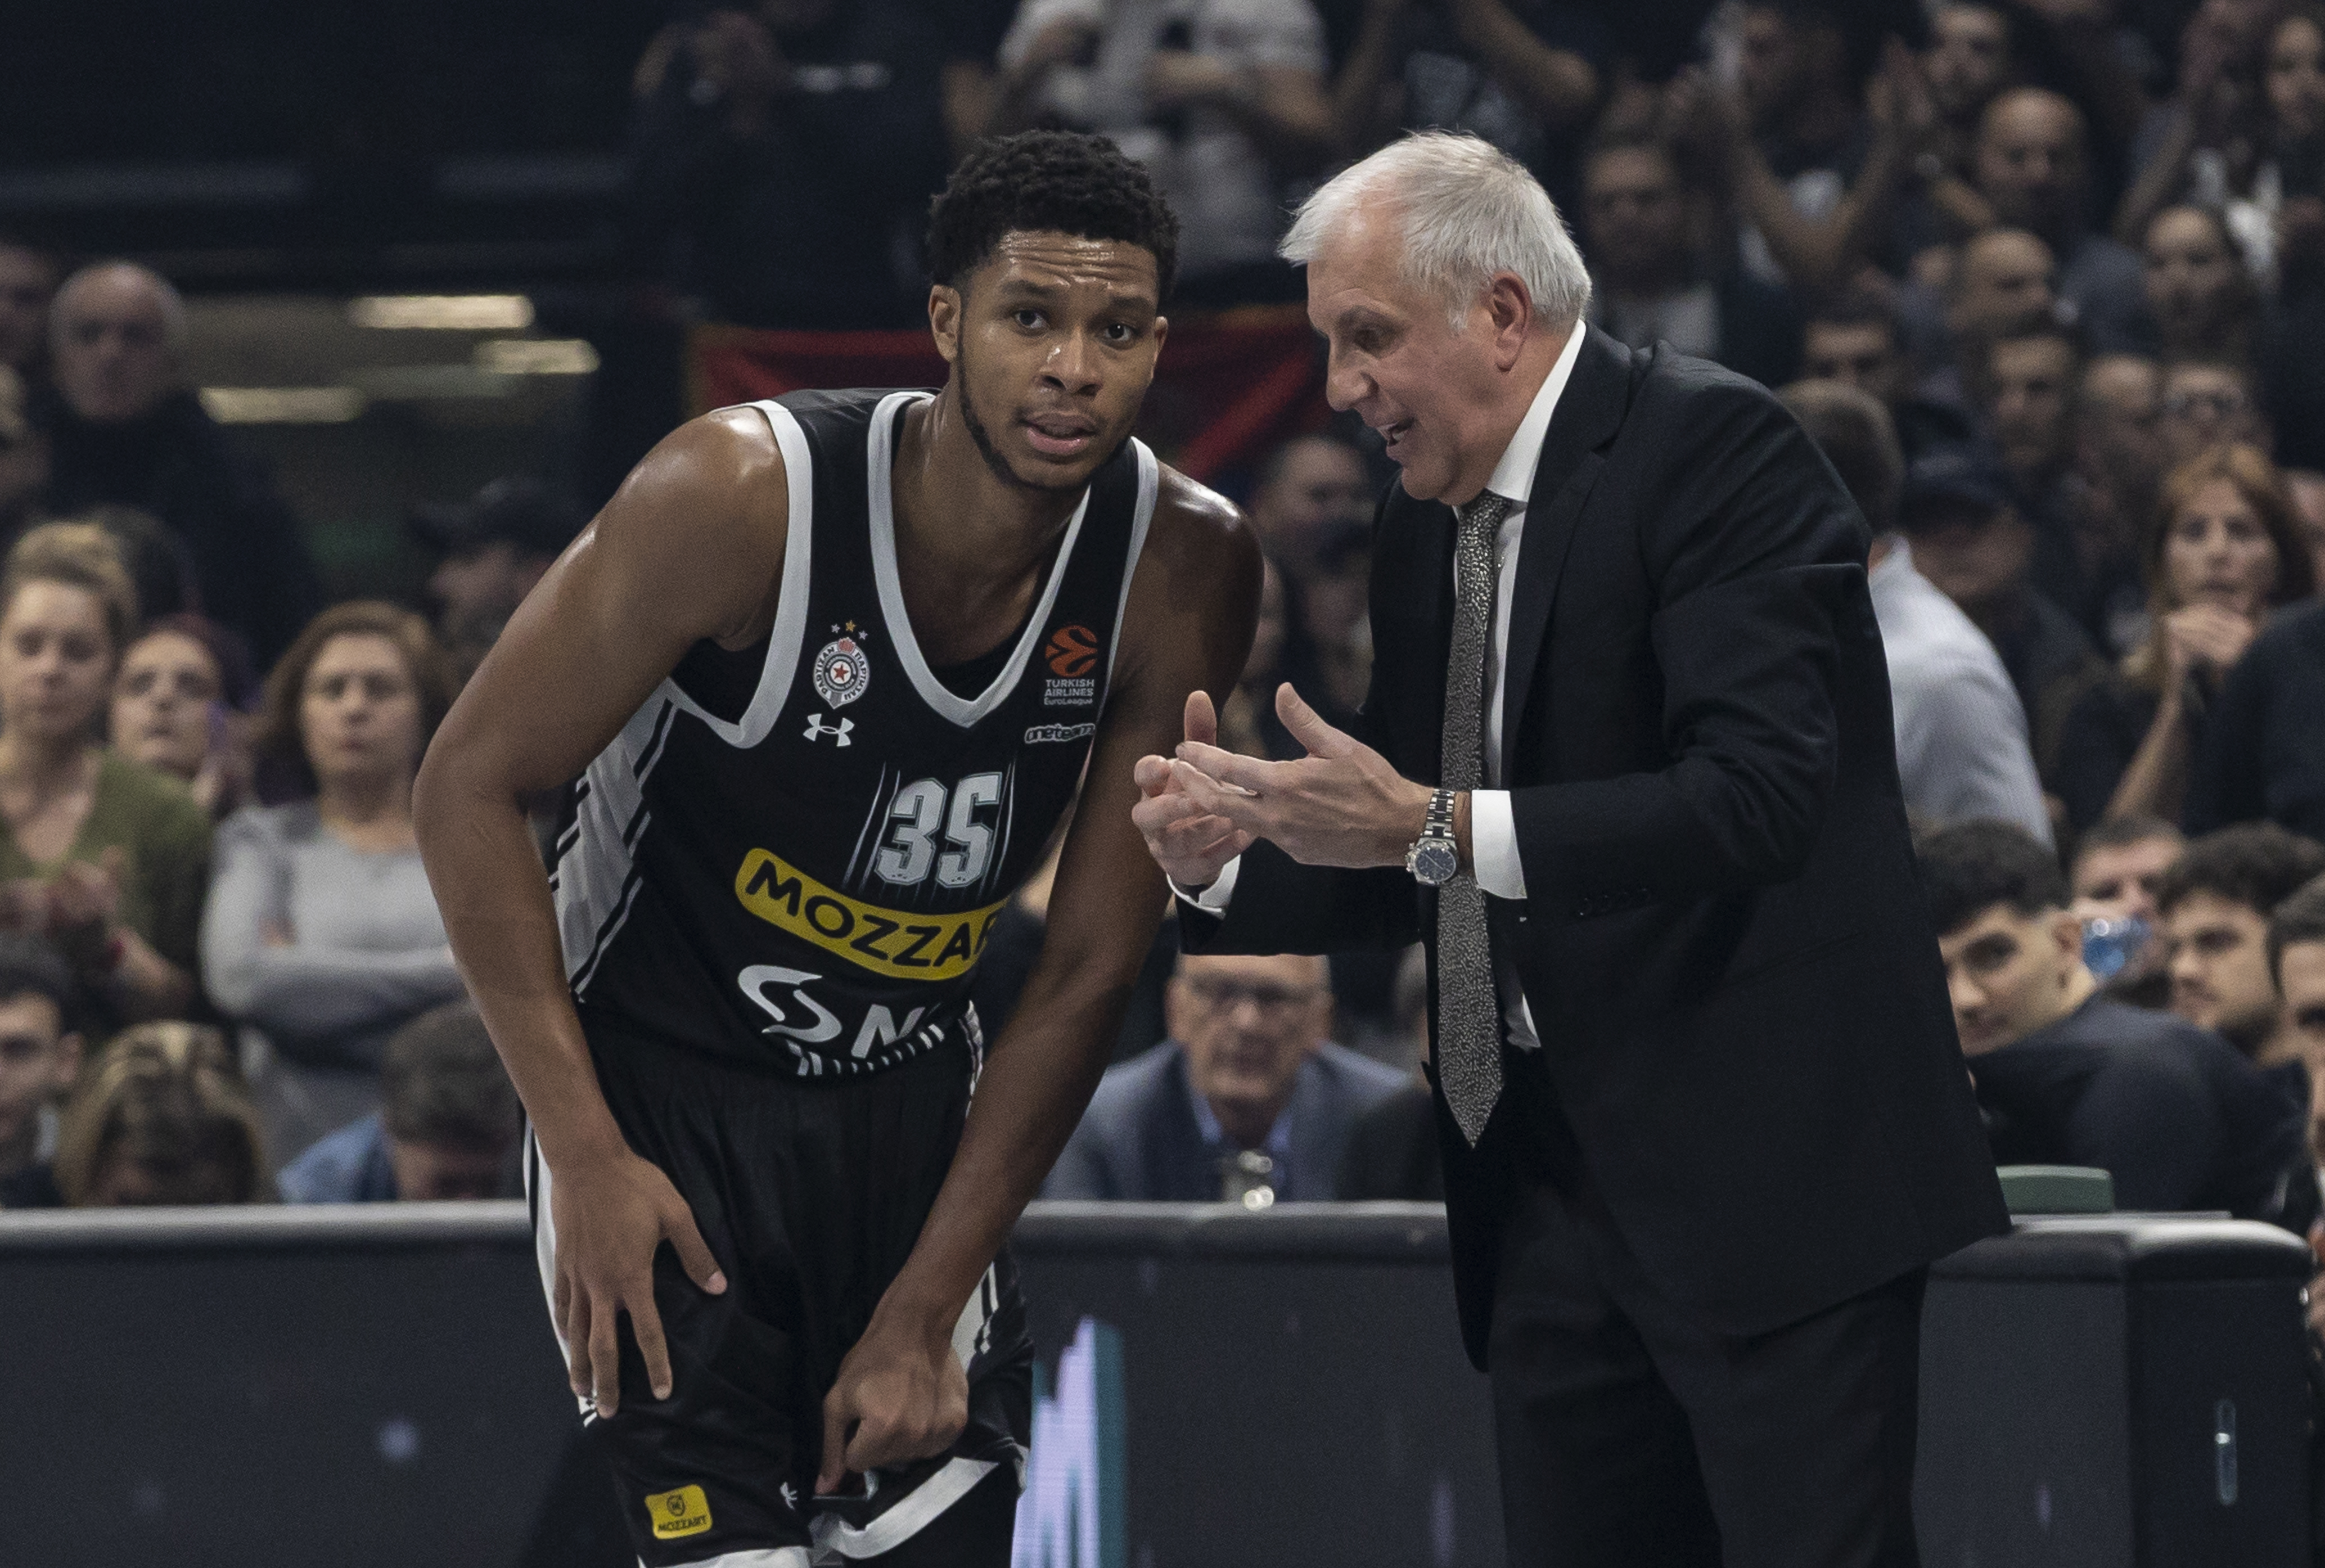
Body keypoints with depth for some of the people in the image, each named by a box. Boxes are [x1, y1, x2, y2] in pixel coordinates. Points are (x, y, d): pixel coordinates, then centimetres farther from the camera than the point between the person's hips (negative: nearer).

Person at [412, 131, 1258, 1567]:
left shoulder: (1184, 571, -12)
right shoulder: (746, 495, -24)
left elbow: (1090, 978, -6)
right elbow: (473, 785, -15)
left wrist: (925, 1312, -8)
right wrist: (587, 1159, -19)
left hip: (914, 1108, 4)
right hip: (661, 1094, -4)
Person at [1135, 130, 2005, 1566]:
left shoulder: (1714, 449, -10)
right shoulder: (1428, 526, 15)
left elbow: (1755, 800, -23)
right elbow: (1409, 882, 19)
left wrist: (1437, 827, -26)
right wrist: (1225, 863, -1)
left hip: (1765, 1172, -8)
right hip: (1551, 1183, 8)